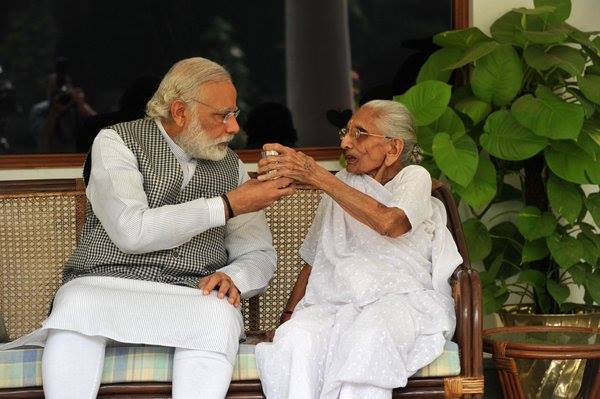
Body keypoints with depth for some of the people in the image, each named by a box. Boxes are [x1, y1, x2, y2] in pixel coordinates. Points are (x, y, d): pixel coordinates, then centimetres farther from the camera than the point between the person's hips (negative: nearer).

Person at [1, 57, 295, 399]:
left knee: (221, 315, -34)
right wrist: (227, 205, -12)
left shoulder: (232, 166, 17)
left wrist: (233, 278, -8)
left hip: (193, 298, 3)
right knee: (76, 304, -37)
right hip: (105, 284, -2)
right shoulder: (117, 141, 4)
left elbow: (259, 255, 17)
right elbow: (132, 231, -12)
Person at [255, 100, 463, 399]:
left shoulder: (414, 177, 9)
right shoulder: (340, 185, 25)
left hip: (402, 298, -4)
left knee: (367, 333, -40)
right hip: (335, 303, 4)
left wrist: (315, 175, -18)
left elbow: (389, 223, -15)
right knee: (296, 339, -32)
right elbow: (311, 259, 27)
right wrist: (288, 315, 9)